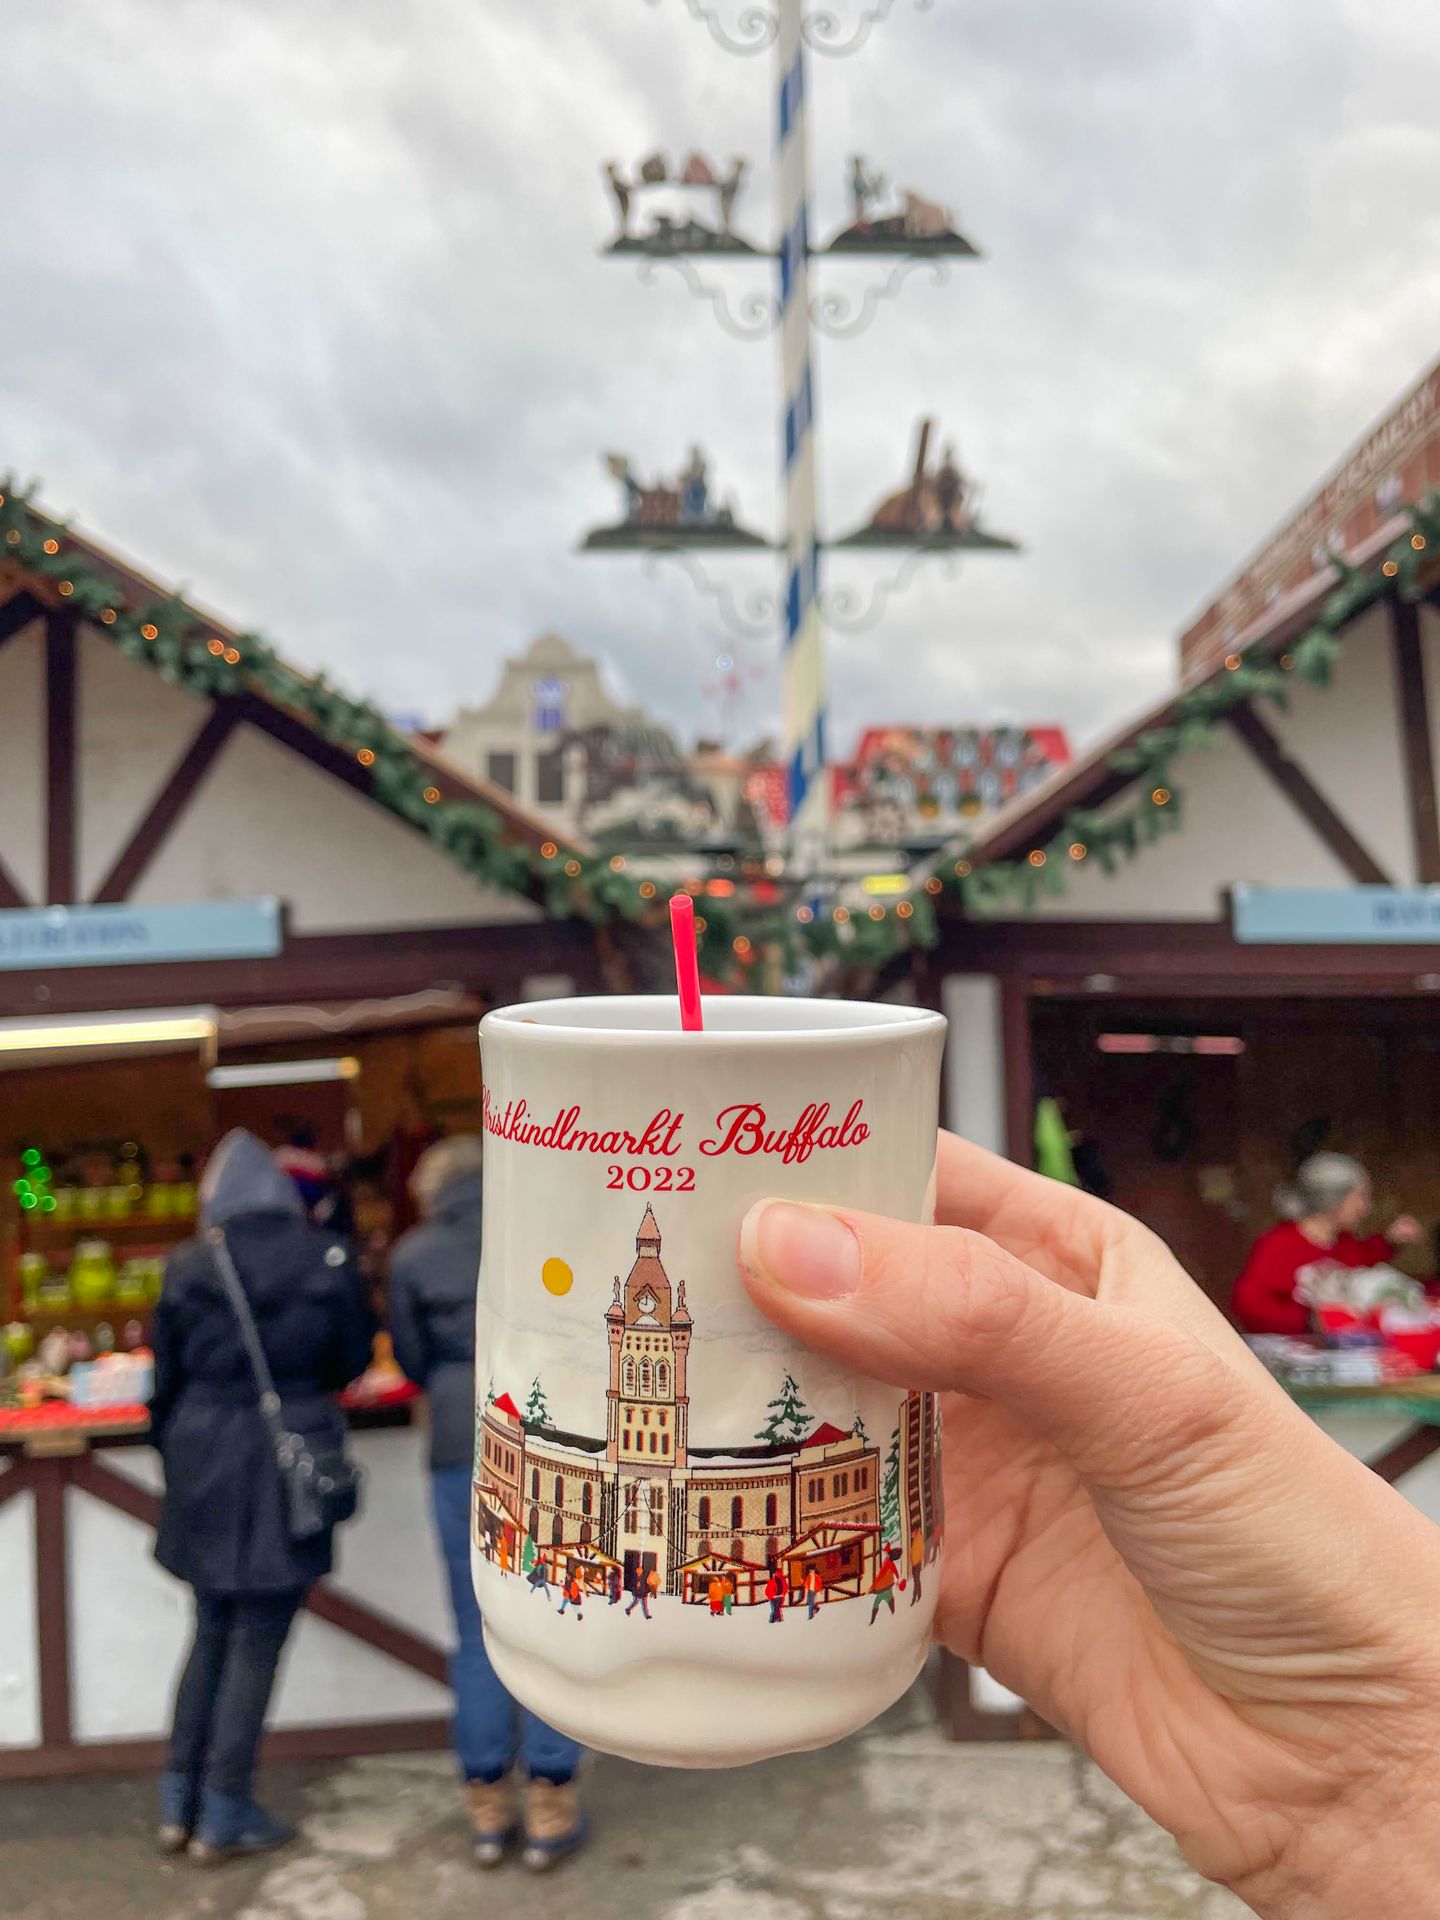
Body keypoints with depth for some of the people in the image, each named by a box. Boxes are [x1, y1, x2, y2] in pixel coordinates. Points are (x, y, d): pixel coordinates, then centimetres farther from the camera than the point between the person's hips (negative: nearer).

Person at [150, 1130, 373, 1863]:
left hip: (205, 1466, 3)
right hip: (290, 1468, -3)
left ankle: (178, 1806, 28)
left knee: (212, 1632, 20)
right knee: (258, 1642, 9)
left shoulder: (186, 1268, -4)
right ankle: (225, 1817, 18)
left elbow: (167, 1378, 3)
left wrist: (176, 1456, 16)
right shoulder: (326, 1261, -9)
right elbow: (353, 1361, 1)